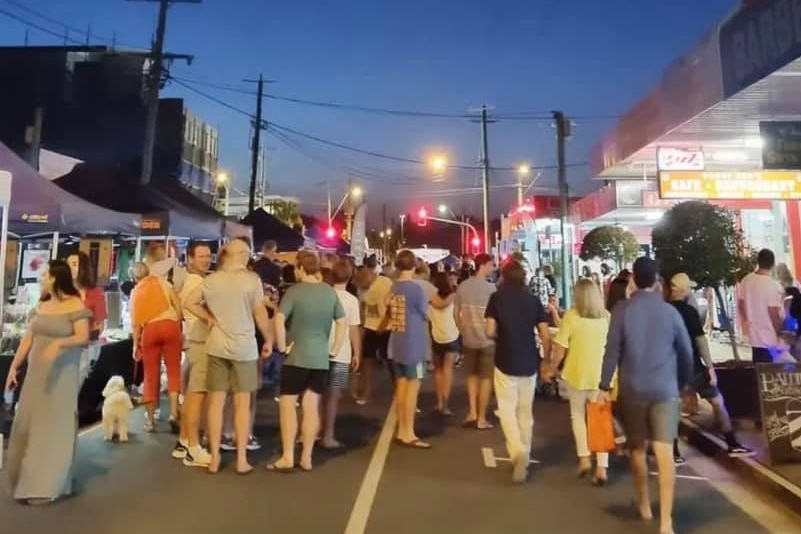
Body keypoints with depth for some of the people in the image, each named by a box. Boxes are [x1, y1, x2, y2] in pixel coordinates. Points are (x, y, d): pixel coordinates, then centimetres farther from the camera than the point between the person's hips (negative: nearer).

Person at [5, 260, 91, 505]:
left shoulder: (75, 305, -10)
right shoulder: (41, 305, 11)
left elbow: (83, 337, -17)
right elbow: (28, 338, 12)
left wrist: (59, 343, -33)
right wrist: (14, 366, 9)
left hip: (62, 374, -7)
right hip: (35, 373, 7)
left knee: (55, 426, -2)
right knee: (28, 424, 11)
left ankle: (48, 486, 8)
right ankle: (28, 480, 25)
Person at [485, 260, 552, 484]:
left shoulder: (497, 297, -6)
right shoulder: (534, 299, 0)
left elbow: (490, 332, -10)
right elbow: (545, 335, -2)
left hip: (505, 362, -3)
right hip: (530, 363, 3)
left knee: (507, 410, 7)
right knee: (525, 411, 15)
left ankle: (517, 452, -13)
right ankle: (524, 457, 24)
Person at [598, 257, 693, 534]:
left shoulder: (622, 309, -6)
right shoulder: (670, 310, 0)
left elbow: (612, 350, -9)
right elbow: (686, 352, 8)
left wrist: (605, 386, -5)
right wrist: (683, 383, 21)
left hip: (632, 389, 0)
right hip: (665, 389, 1)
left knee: (637, 448, 16)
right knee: (665, 453, -2)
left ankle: (644, 505, 31)